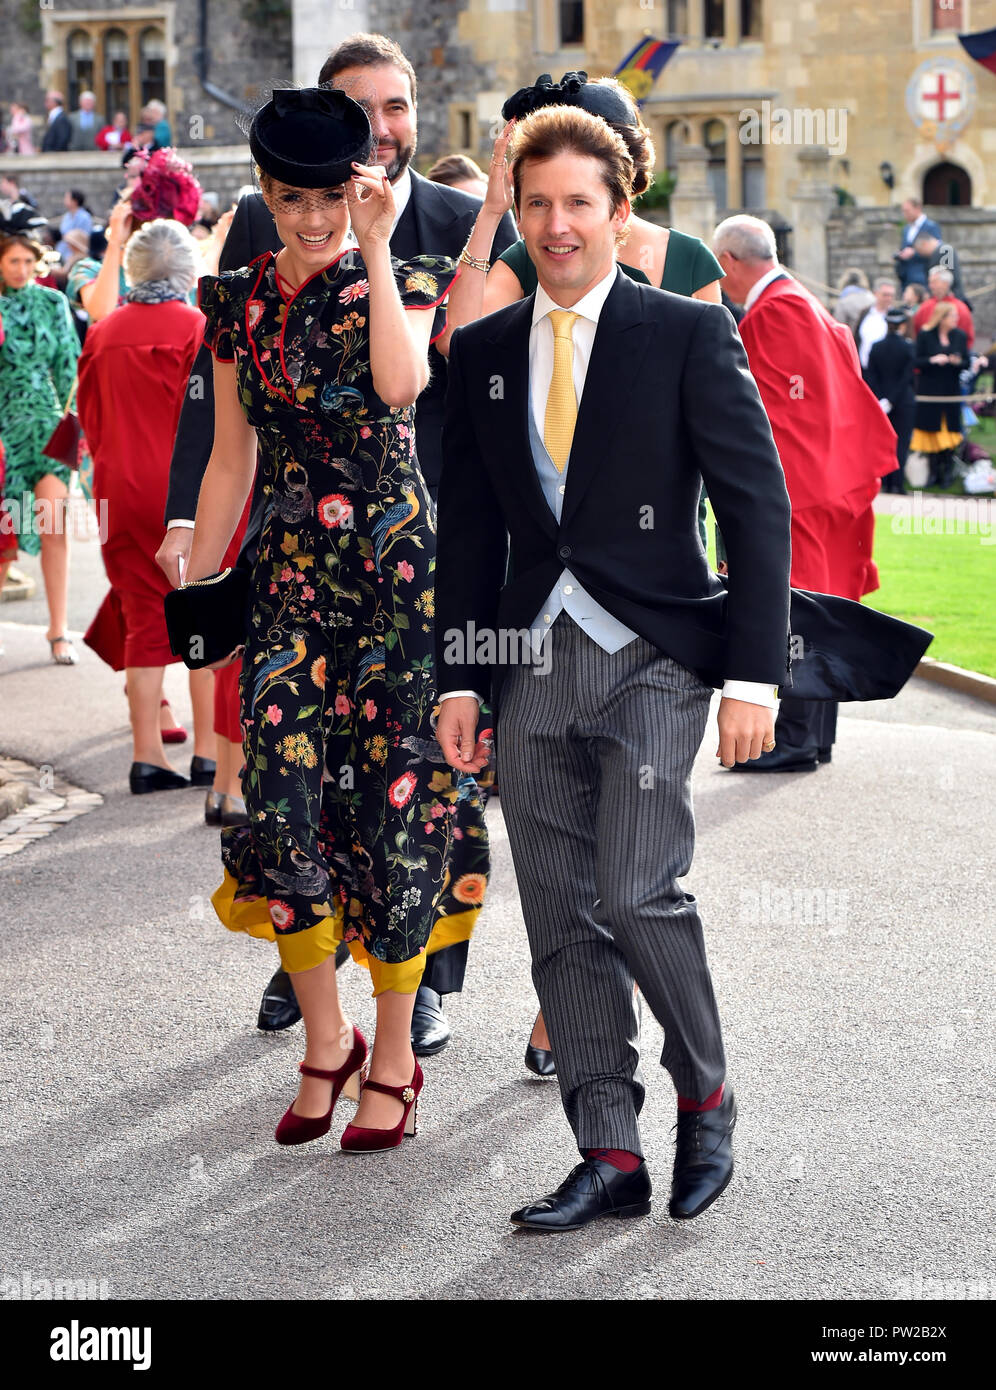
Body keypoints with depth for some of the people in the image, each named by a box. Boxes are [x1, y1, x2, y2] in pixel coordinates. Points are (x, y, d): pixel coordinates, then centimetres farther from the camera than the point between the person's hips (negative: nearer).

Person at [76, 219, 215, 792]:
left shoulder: (104, 332, 5)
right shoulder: (197, 329, -9)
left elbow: (89, 417, 10)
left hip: (120, 491, 4)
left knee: (144, 620, 9)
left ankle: (147, 755, 6)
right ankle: (210, 751, 3)